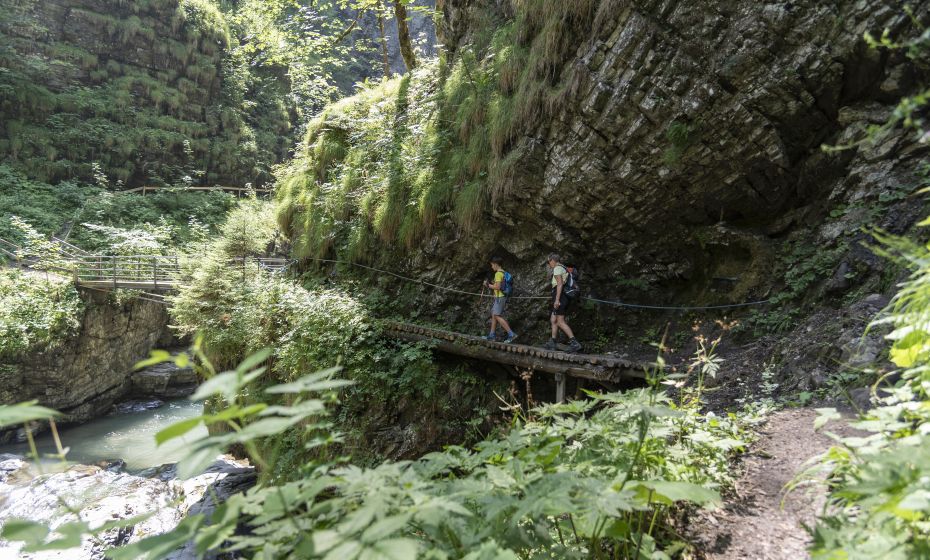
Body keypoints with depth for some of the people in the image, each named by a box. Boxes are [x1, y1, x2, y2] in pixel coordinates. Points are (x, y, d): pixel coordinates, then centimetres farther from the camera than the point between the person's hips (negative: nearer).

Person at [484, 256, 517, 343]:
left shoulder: (498, 273, -15)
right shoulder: (503, 273, 15)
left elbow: (497, 287, -23)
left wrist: (488, 285, -9)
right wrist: (491, 283, 17)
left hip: (500, 297, -10)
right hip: (500, 297, 10)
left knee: (497, 316, -14)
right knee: (493, 315, 13)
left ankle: (511, 334, -18)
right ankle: (492, 335, 17)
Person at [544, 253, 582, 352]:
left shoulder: (557, 268, -6)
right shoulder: (564, 268, 24)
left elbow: (560, 284, -18)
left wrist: (557, 299, -24)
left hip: (560, 296, -10)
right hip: (565, 298, 10)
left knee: (560, 322, -13)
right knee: (553, 320, 13)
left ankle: (574, 343, -19)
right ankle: (552, 342, 14)